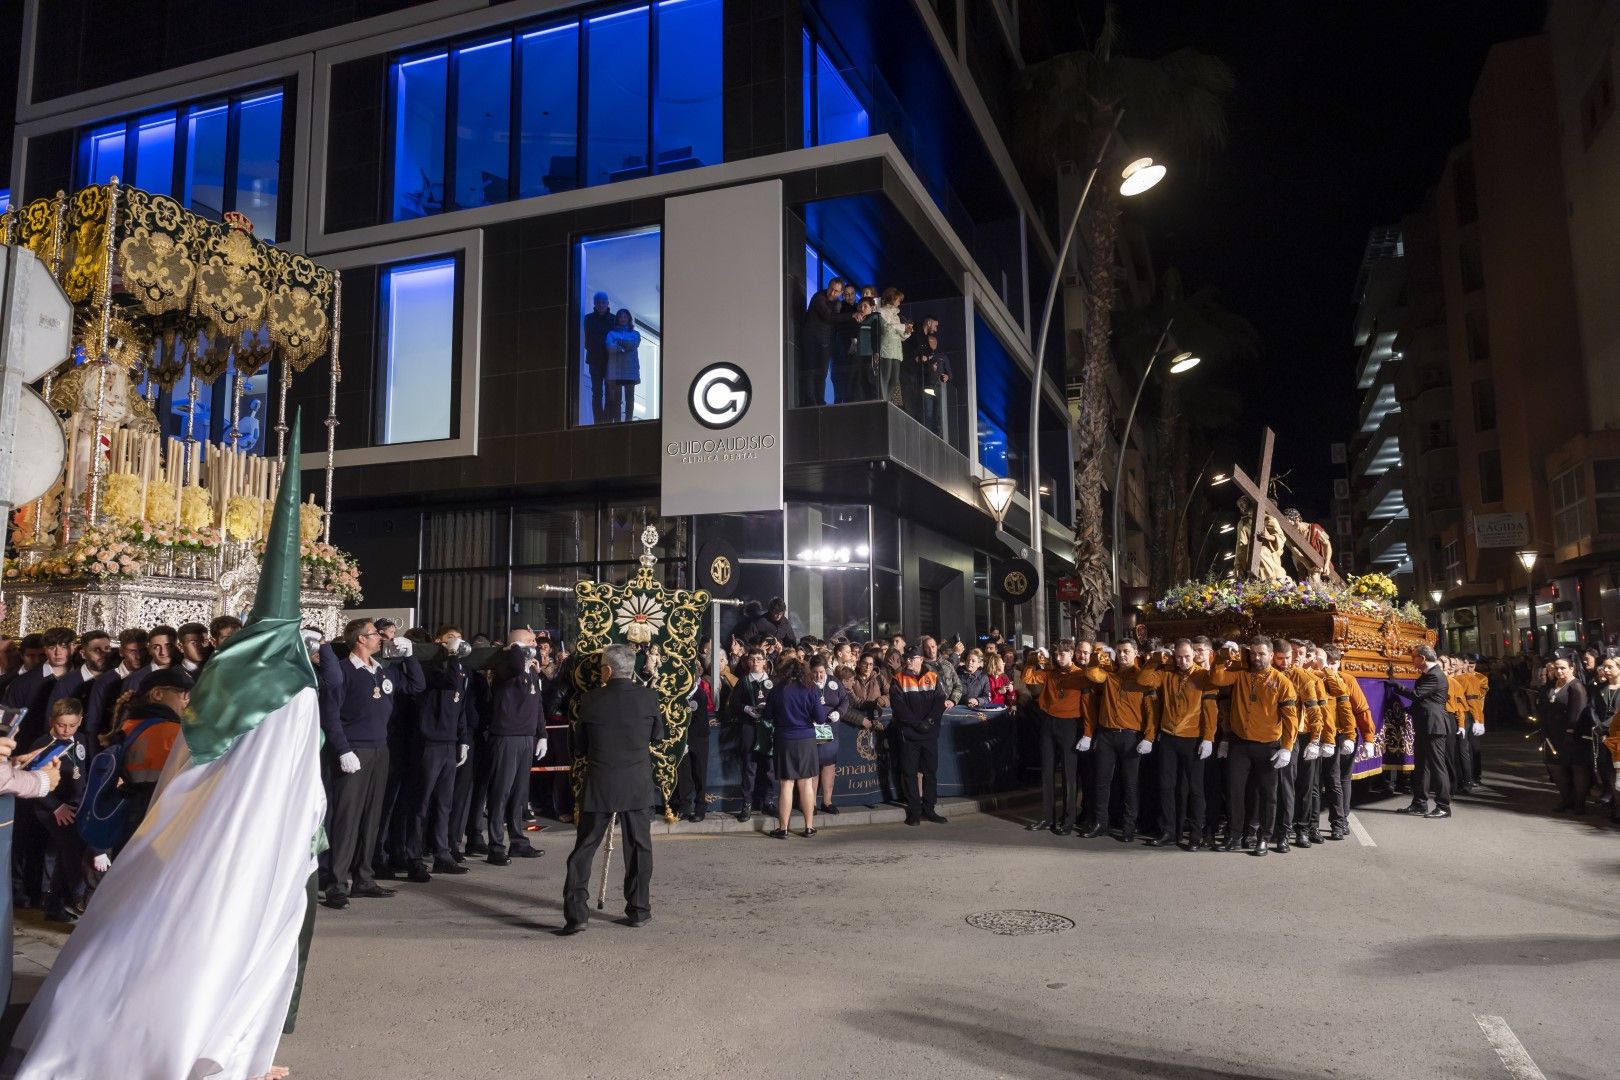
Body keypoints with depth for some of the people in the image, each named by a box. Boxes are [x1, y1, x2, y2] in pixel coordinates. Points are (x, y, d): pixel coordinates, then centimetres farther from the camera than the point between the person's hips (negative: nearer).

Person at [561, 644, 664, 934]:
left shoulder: (590, 700, -6)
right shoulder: (648, 696, -5)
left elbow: (579, 747, 5)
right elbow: (658, 736, 9)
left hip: (599, 785, -1)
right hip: (638, 785, 1)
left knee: (583, 850, 6)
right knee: (639, 848, 13)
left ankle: (576, 914, 1)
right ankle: (639, 910, 18)